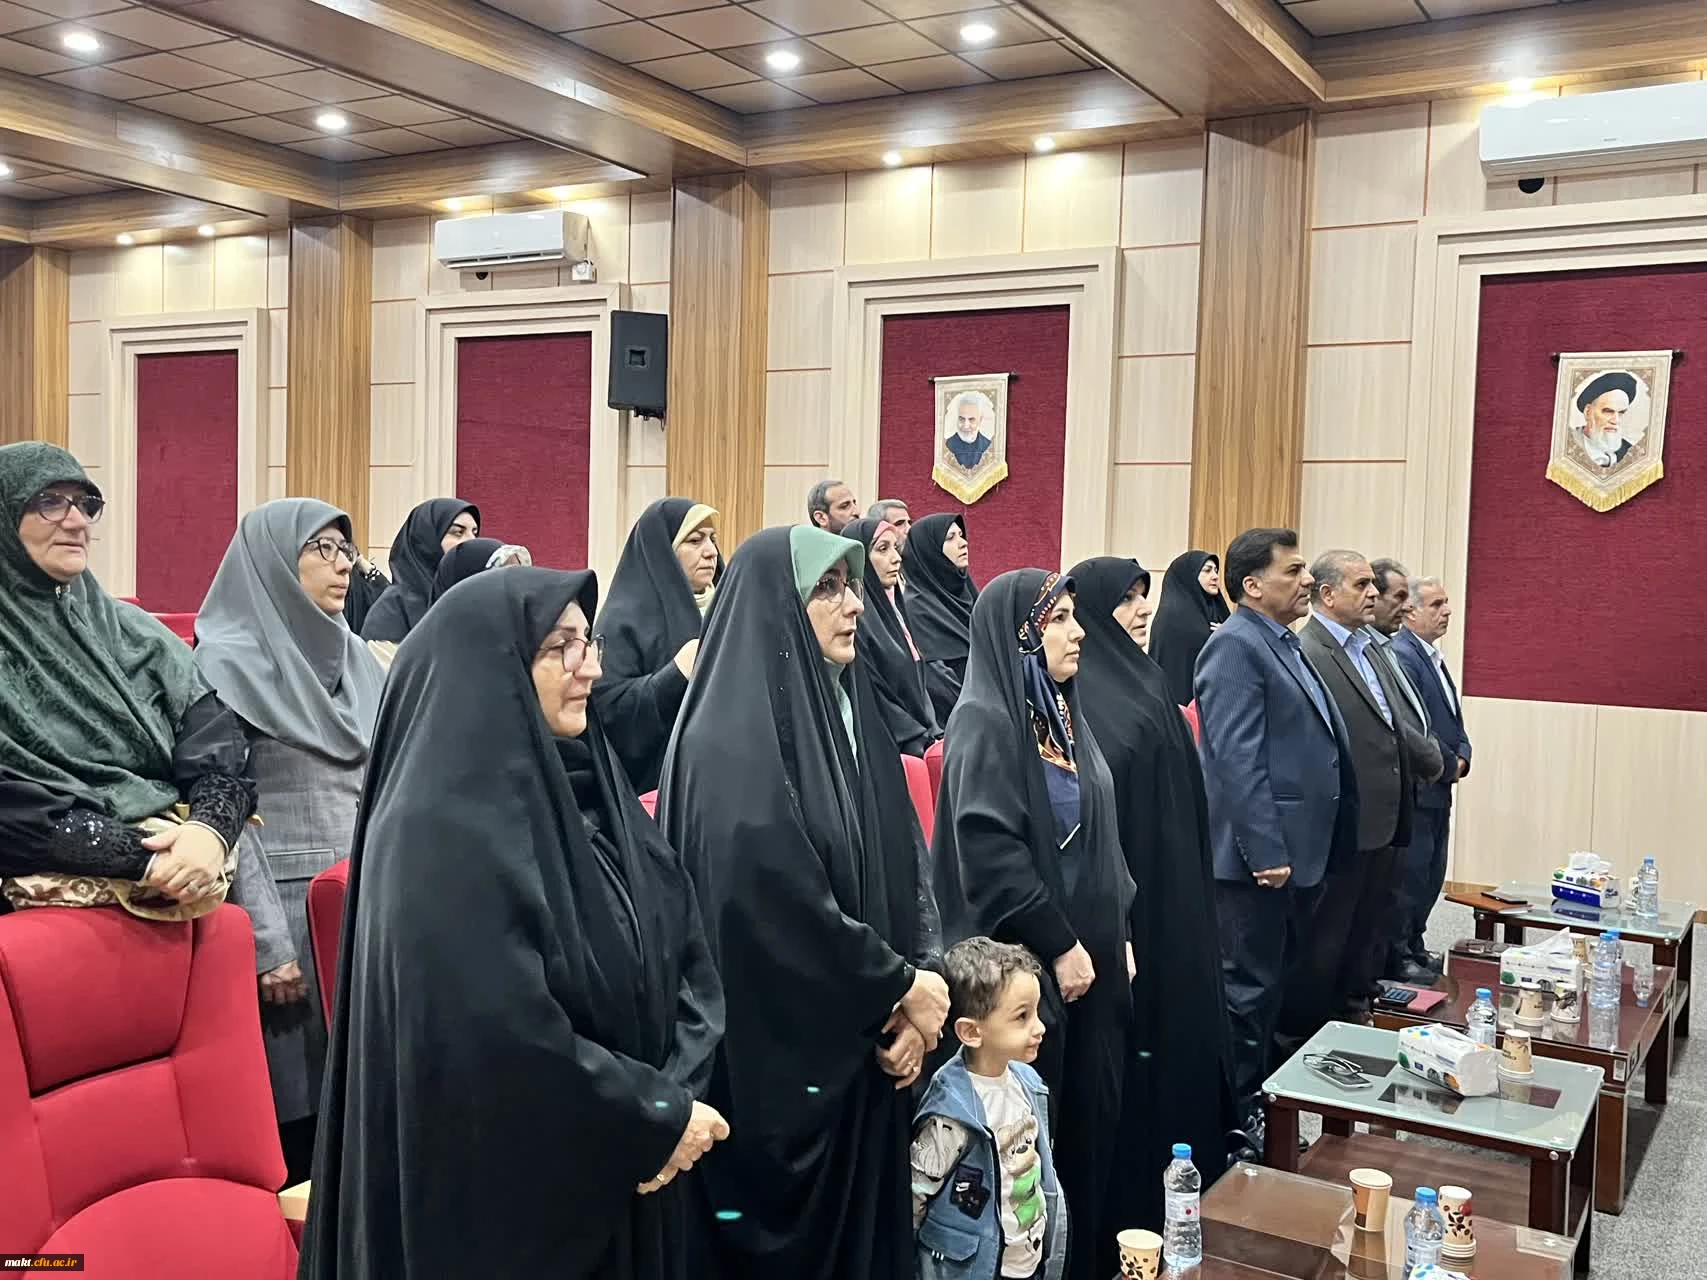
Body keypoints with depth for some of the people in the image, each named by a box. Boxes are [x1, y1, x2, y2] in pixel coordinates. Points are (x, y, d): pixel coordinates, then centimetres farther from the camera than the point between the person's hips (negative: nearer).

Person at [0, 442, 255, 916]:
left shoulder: (130, 630, 13)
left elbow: (218, 744, 4)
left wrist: (210, 828, -16)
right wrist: (144, 857, -19)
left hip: (178, 858, 4)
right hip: (50, 890, -4)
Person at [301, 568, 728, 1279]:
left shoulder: (589, 785, 3)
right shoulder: (442, 828, -21)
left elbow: (687, 956, 4)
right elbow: (504, 1039, -26)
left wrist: (678, 1092, -10)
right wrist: (659, 1119, -17)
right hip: (503, 1190, -7)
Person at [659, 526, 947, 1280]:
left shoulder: (851, 711, 8)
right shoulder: (731, 738, -17)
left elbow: (909, 863, 7)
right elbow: (779, 900, -23)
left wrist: (923, 980, -8)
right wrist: (901, 987, -12)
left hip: (861, 1050, 8)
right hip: (776, 1056, -7)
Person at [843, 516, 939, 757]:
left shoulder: (888, 606, 14)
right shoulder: (853, 614, -10)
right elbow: (871, 699, -13)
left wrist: (935, 735, 5)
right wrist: (925, 743, -12)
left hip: (921, 741, 7)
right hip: (890, 751, -7)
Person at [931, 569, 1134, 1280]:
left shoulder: (1063, 712, 11)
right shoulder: (985, 722, -14)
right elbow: (990, 852, -21)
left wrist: (1118, 935, 12)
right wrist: (1058, 944, -17)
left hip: (1090, 954, 8)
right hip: (1028, 965, -8)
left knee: (1092, 1120, 13)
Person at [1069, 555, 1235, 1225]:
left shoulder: (1146, 680, 11)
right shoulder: (1078, 693, -16)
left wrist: (1192, 889, 18)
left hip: (1174, 890, 9)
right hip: (1125, 898, -9)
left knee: (1180, 1030, 16)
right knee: (1135, 1044, 1)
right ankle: (1132, 1200, 15)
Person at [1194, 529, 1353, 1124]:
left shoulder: (1286, 646, 17)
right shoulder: (1235, 647, -13)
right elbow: (1238, 759, -21)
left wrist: (1313, 850, 19)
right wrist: (1266, 852, -23)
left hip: (1300, 851, 10)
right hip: (1262, 856, -9)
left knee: (1276, 984, 17)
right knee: (1248, 989, 1)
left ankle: (1261, 1096, 30)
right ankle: (1236, 1119, 12)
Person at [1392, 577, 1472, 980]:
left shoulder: (1433, 657, 15)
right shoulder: (1401, 656, -17)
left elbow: (1453, 718, 19)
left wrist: (1462, 757, 1)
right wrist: (1449, 767, -11)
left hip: (1438, 789, 10)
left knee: (1431, 875, 16)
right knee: (1409, 875, -2)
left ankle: (1413, 947, 27)